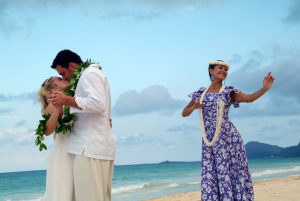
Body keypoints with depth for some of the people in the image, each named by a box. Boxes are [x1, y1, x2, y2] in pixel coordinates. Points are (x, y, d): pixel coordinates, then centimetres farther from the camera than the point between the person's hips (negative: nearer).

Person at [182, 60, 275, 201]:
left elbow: (248, 98, -13)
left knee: (231, 172, -5)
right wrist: (194, 107, -4)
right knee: (211, 175, 3)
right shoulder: (201, 93, 13)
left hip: (227, 138, -3)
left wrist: (265, 88, -30)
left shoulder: (228, 92, 4)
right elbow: (184, 113, 17)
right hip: (209, 141, 3)